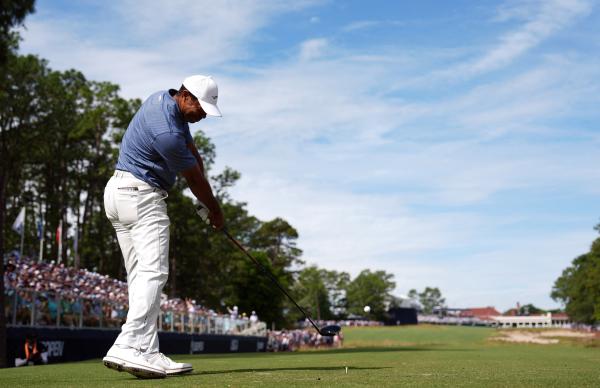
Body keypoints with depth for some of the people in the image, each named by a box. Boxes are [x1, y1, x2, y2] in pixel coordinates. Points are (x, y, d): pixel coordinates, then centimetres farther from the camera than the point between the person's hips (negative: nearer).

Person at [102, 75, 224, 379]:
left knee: (140, 276, 4)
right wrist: (215, 211, 7)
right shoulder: (167, 131, -22)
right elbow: (194, 178, -8)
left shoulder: (165, 99, 9)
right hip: (142, 197, -11)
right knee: (153, 272, -18)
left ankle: (148, 353, 2)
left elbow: (192, 152, 14)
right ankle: (129, 347, -28)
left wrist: (207, 200, 7)